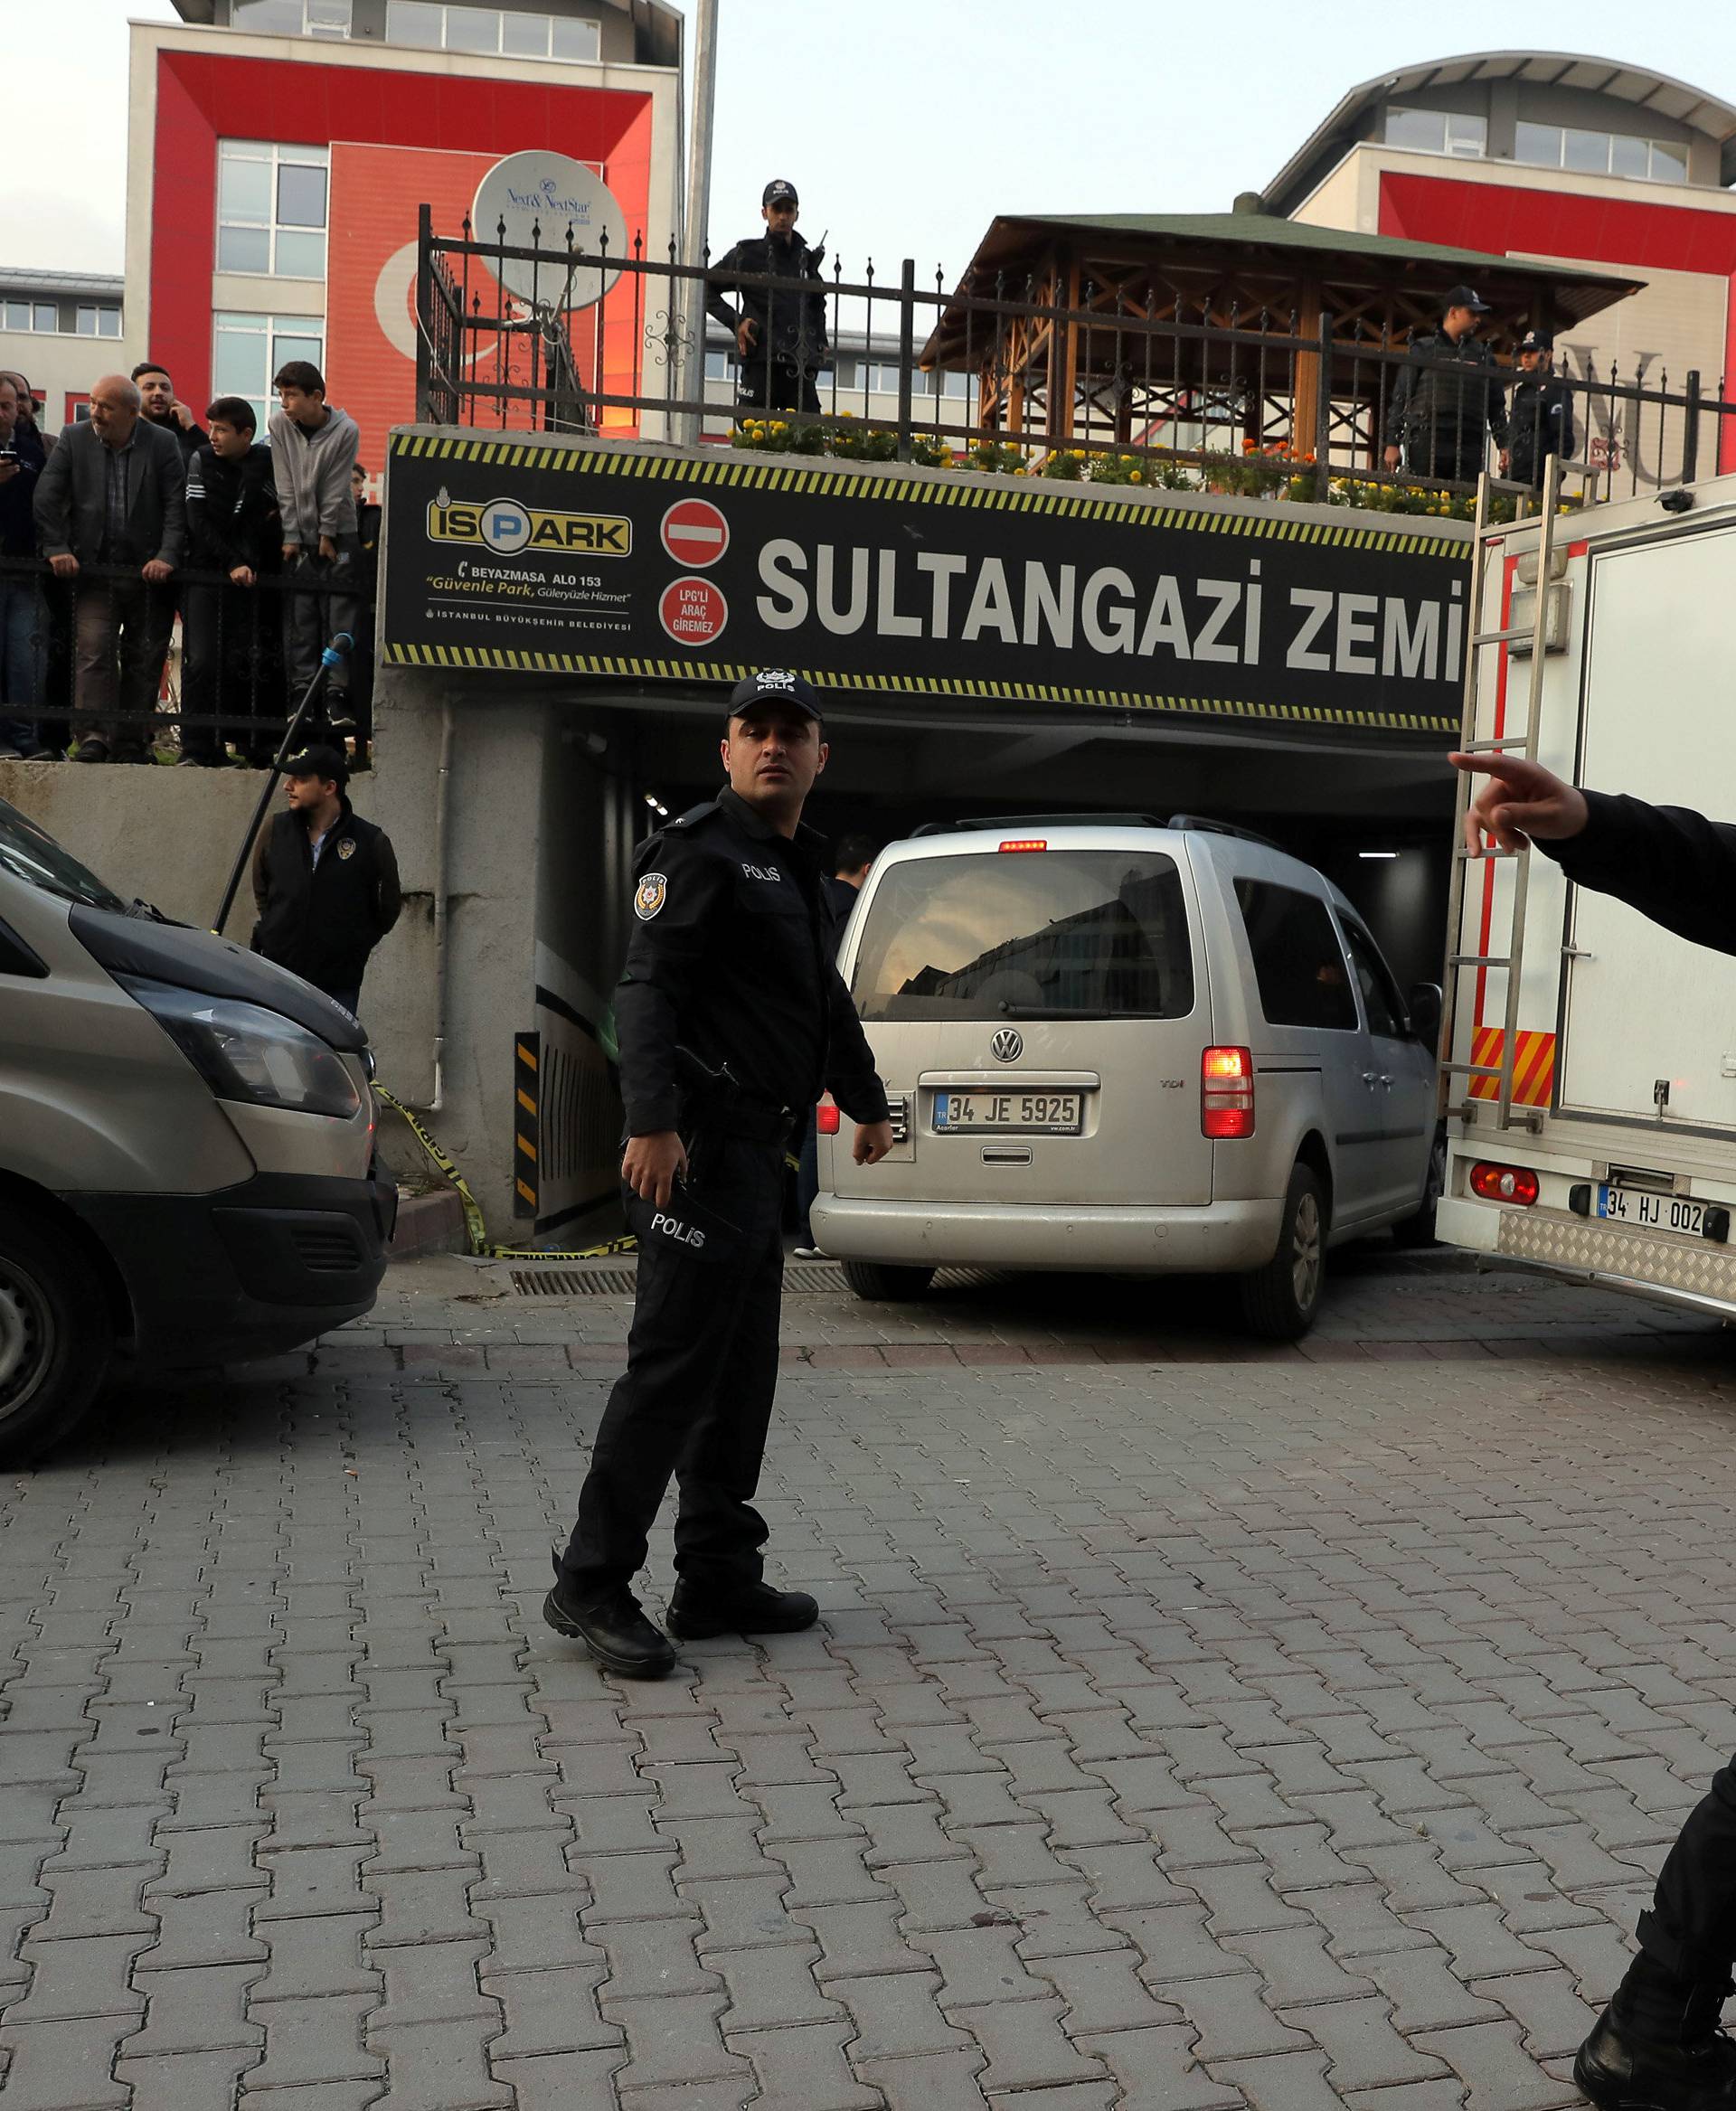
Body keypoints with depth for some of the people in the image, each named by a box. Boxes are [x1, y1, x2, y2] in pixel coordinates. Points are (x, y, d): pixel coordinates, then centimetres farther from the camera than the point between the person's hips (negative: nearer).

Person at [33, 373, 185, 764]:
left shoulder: (162, 443, -1)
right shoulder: (74, 439, 3)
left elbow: (177, 505, -5)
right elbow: (46, 496, 2)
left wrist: (167, 556, -16)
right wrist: (56, 548, -8)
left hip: (149, 571, 0)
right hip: (93, 570, 0)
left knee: (144, 659, 3)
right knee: (93, 650, -13)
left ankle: (130, 744, 12)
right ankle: (93, 736, -16)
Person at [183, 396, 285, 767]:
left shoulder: (270, 462, 4)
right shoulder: (201, 460, 4)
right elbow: (198, 523, -2)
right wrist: (232, 563, -12)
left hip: (256, 580, 1)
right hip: (208, 575, 0)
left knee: (258, 664, -2)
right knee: (203, 661, -8)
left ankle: (260, 748, 7)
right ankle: (197, 747, -2)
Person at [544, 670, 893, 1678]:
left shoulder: (797, 865, 22)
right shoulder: (700, 849, -7)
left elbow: (827, 998, 35)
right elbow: (648, 989, -19)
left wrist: (867, 1102, 44)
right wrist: (654, 1122, -30)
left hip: (758, 1149, 10)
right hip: (702, 1146, -10)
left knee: (742, 1370, 12)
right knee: (674, 1364, -9)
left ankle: (719, 1577, 21)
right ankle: (591, 1584, 0)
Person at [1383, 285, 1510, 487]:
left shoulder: (1483, 356, 21)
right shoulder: (1423, 350, 11)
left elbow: (1497, 405, 21)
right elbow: (1400, 399, 7)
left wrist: (1504, 445, 10)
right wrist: (1392, 443, -2)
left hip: (1470, 447, 3)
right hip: (1427, 443, -3)